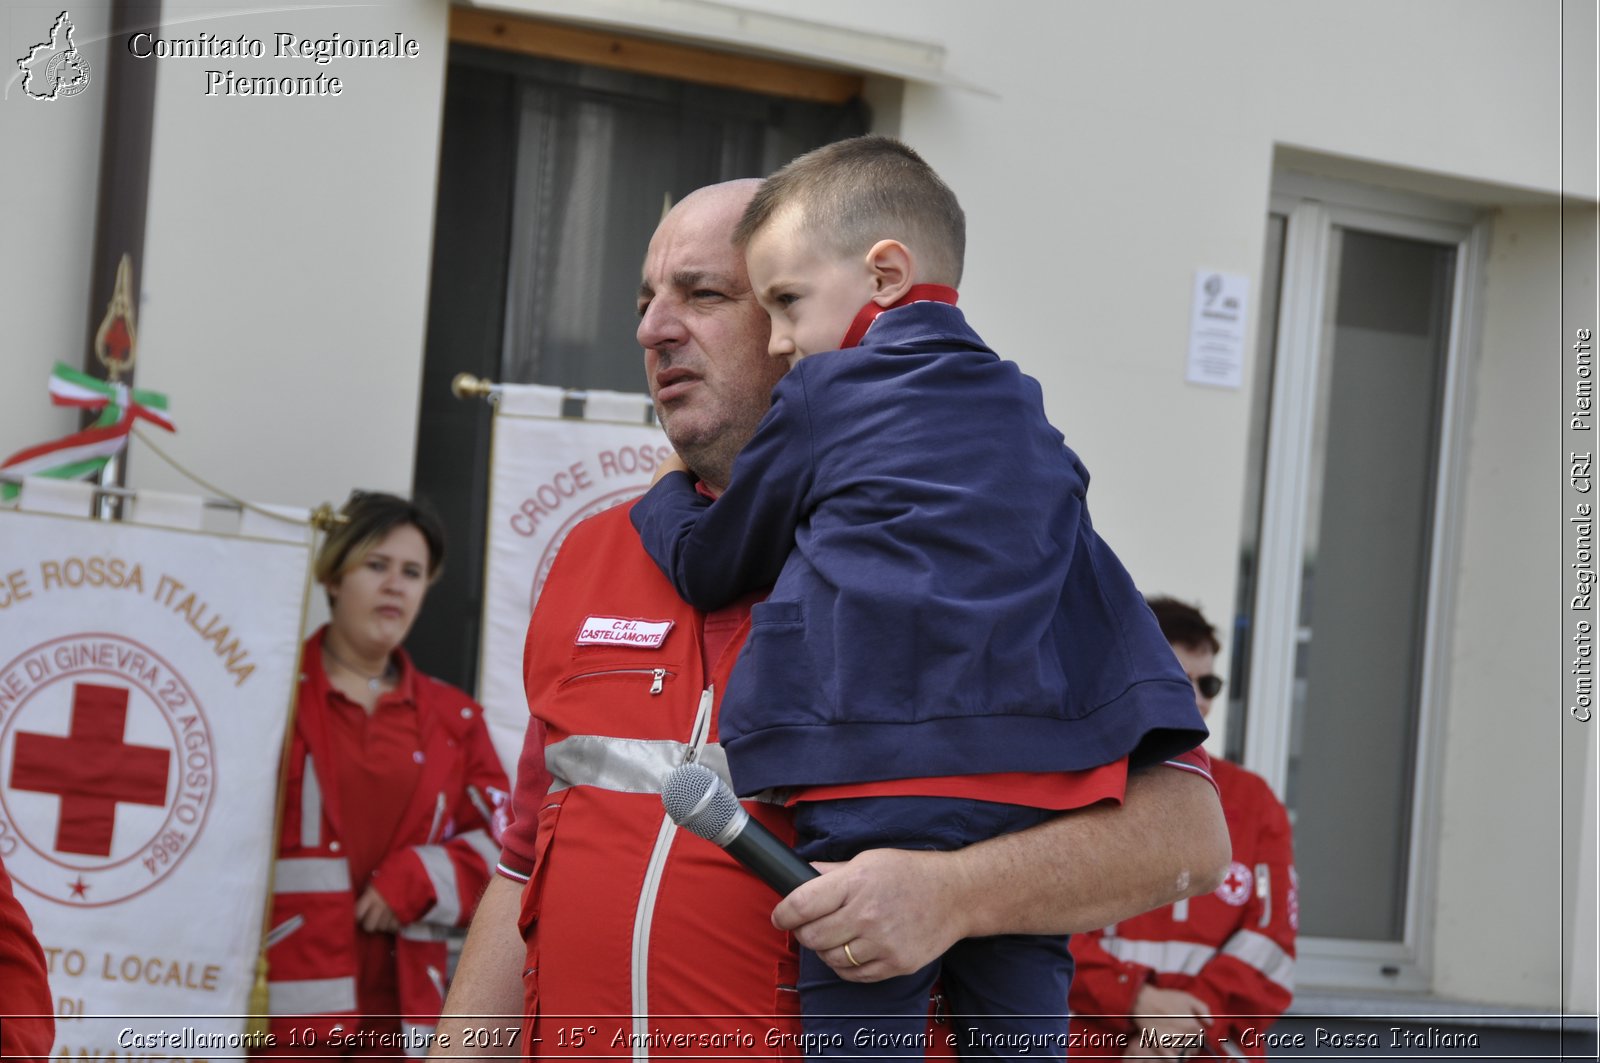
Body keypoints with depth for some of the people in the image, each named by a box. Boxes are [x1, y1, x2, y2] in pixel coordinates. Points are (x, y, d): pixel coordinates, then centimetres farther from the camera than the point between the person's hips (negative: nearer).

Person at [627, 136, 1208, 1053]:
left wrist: (666, 496, 34)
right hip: (1036, 797, 6)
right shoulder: (1027, 419, 22)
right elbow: (1119, 618, 24)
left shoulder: (823, 396, 5)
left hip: (886, 795, -6)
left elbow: (708, 566, 17)